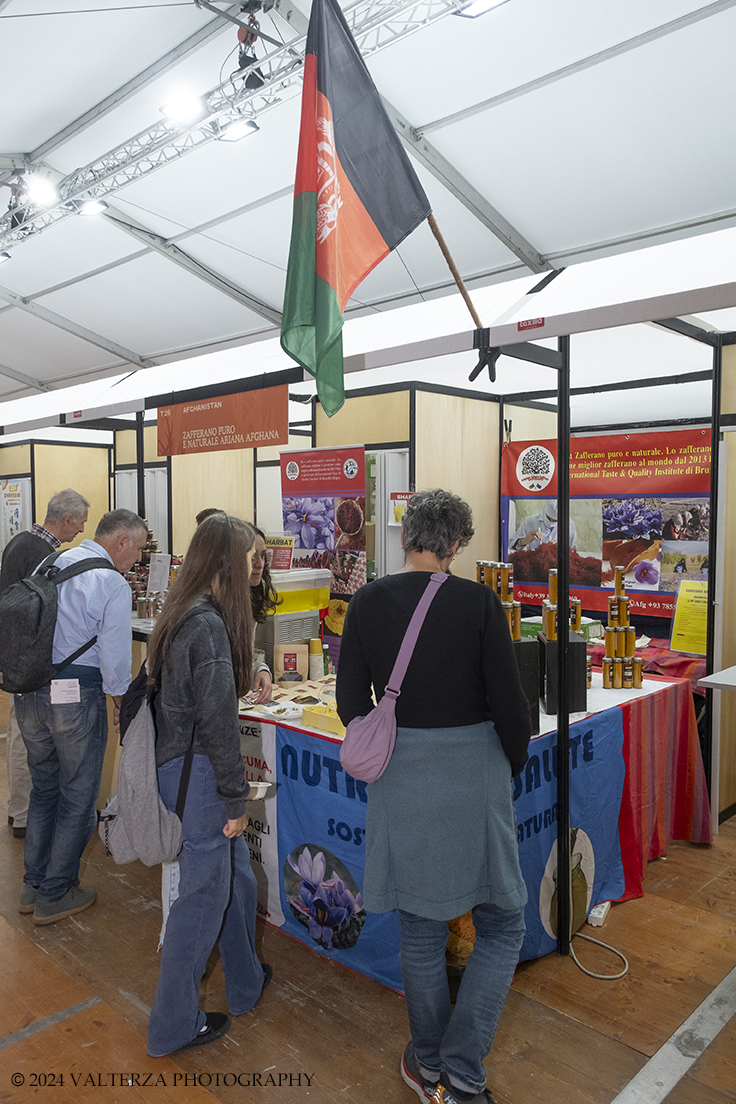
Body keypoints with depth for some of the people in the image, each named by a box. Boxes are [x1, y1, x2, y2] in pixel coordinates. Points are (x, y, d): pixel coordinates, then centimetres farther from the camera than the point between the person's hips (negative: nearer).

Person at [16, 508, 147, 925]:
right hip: (76, 695, -7)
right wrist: (121, 699, 1)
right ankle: (55, 895, 21)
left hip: (28, 691, 7)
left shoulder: (54, 563, 7)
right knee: (78, 797, 9)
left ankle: (34, 885, 33)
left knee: (44, 787, 21)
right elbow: (114, 655, -15)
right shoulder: (113, 584, -15)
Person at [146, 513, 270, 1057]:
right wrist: (235, 799, -15)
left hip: (180, 762, 10)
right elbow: (217, 721, -22)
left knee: (236, 875, 23)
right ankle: (175, 1026, 26)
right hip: (198, 773, -10)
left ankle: (246, 982, 43)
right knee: (203, 895, 7)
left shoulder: (181, 613, 7)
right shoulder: (207, 624, -23)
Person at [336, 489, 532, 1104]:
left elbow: (352, 703, -1)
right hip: (473, 769, -3)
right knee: (502, 926, 17)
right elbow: (509, 703, -10)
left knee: (420, 926, 19)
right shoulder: (478, 602, -12)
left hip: (400, 775, 3)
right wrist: (510, 769, 8)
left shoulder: (368, 602, -4)